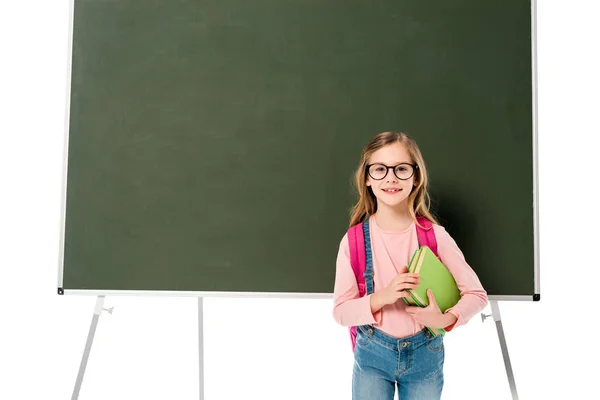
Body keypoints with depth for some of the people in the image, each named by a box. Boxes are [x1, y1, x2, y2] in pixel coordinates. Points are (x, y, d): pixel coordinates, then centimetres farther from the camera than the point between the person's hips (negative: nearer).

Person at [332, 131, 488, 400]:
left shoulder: (434, 235, -11)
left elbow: (477, 293, -5)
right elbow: (341, 311, -9)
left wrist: (447, 319, -23)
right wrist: (382, 297, -25)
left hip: (425, 353, 1)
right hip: (372, 353, 0)